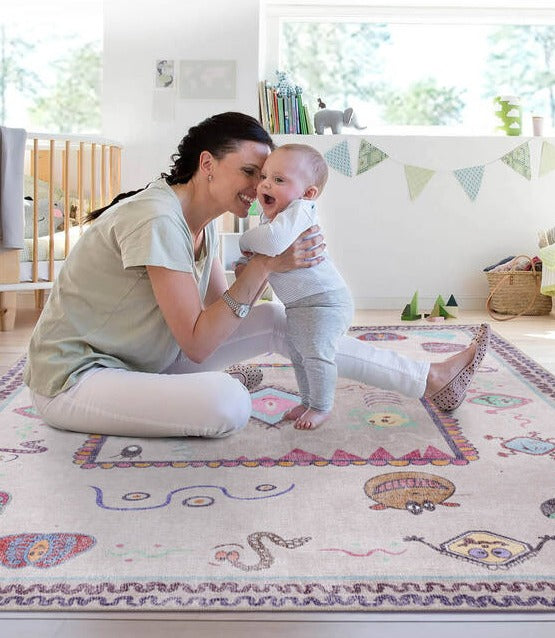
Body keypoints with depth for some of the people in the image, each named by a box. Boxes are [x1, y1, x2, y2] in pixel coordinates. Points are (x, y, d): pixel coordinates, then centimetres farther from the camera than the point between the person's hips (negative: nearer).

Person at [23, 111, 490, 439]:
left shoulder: (204, 222, 4)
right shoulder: (158, 219, -25)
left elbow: (221, 309, 3)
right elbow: (197, 345, -26)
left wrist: (275, 265, -8)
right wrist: (263, 267, -26)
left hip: (144, 359, 8)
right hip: (75, 378, -8)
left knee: (276, 320, -2)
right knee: (229, 404, -36)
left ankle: (430, 379, 4)